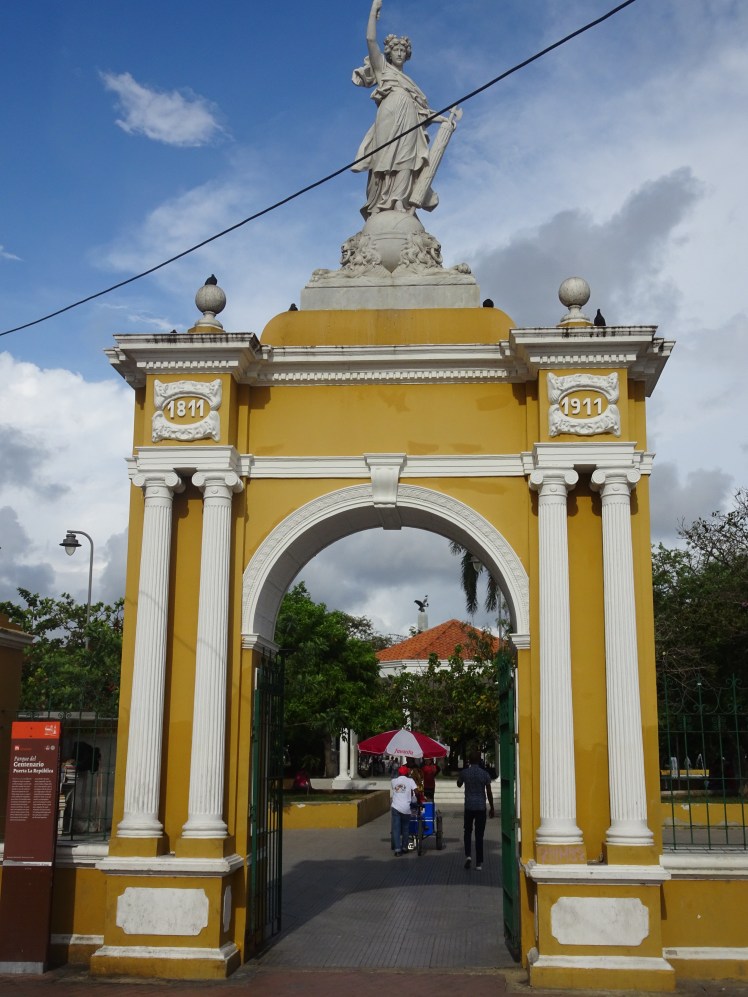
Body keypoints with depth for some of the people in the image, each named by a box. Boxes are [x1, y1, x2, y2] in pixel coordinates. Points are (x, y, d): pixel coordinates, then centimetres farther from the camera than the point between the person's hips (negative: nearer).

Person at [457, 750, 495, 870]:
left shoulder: (464, 773, -5)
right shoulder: (484, 774, -6)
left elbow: (459, 784, 16)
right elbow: (489, 793, -3)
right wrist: (491, 808, 6)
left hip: (469, 807, 0)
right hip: (481, 807, 0)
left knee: (468, 832, 17)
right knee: (479, 835, 5)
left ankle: (468, 855, -3)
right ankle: (479, 863, 6)